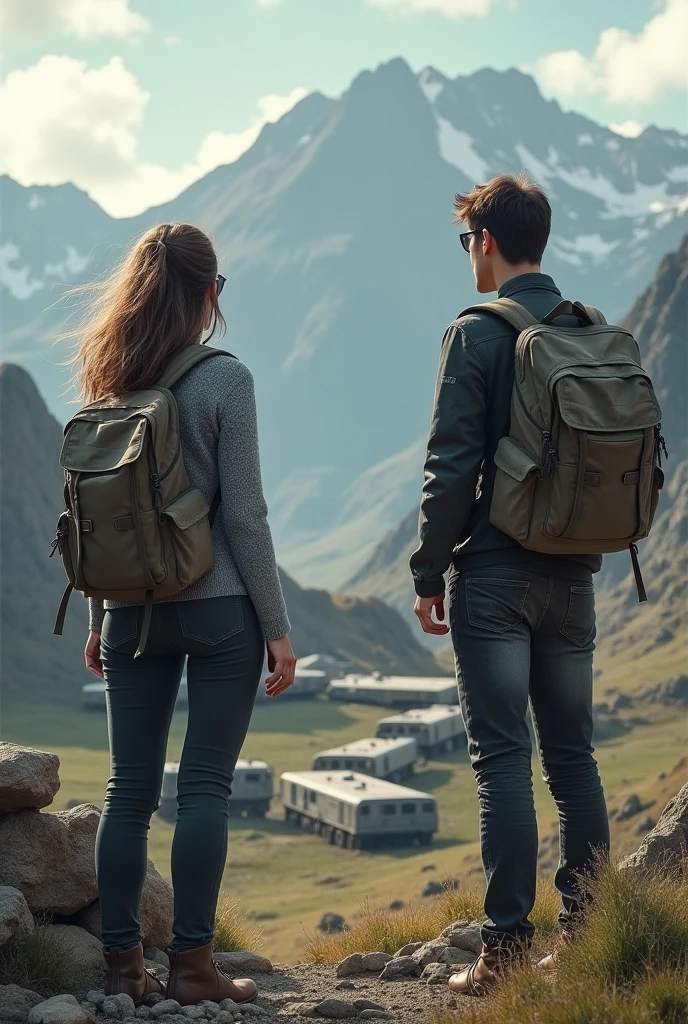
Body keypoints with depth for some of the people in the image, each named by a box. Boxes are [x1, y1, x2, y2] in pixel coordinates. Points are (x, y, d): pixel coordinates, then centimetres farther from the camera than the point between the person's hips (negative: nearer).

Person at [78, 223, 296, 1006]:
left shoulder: (107, 383, 5)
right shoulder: (224, 381, -9)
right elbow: (244, 514, -10)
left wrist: (97, 617, 18)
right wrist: (276, 627, -4)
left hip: (132, 610, 4)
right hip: (219, 606, -4)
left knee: (129, 788, 8)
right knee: (204, 787, 1)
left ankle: (121, 965, 12)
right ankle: (191, 964, 4)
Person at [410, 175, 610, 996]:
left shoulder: (476, 334, -9)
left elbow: (452, 466, -13)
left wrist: (428, 571, -4)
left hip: (494, 576, -5)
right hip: (572, 577, 6)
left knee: (502, 758, -4)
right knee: (573, 757, 11)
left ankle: (506, 950, -3)